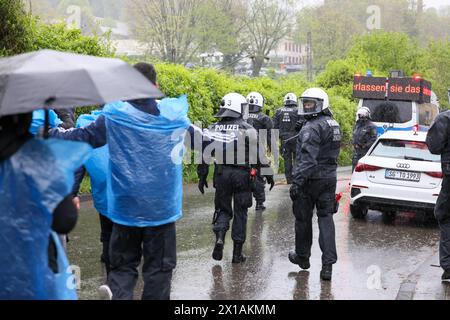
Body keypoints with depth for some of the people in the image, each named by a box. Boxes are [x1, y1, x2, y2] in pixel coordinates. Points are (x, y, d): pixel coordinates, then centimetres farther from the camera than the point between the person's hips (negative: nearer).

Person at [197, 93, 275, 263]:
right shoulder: (247, 128, -5)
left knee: (223, 209, 16)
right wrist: (268, 174, 3)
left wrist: (202, 176, 12)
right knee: (240, 213, 8)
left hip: (221, 174, 2)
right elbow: (258, 153, -5)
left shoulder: (214, 128, 4)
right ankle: (237, 252, 11)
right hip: (242, 174, -2)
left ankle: (219, 237, -11)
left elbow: (205, 152, 4)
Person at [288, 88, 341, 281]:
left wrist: (297, 181, -27)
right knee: (326, 218, 4)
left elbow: (308, 158, -25)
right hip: (330, 178, 8)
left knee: (303, 218, 10)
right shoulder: (333, 125, 13)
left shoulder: (312, 128, -17)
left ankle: (302, 256, 26)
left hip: (311, 179, -8)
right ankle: (328, 263, -4)